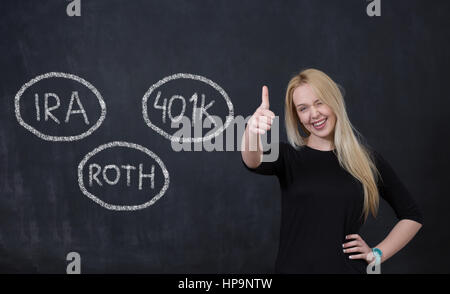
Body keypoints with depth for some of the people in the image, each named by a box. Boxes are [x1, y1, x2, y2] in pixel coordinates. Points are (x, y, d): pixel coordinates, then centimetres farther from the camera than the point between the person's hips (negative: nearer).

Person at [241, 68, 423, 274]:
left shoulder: (366, 160, 3)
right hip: (293, 267, 0)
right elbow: (254, 161, -24)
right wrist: (252, 132, -45)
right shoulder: (288, 155, 1)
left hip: (349, 268, 1)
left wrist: (376, 254, 0)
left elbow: (412, 216, 11)